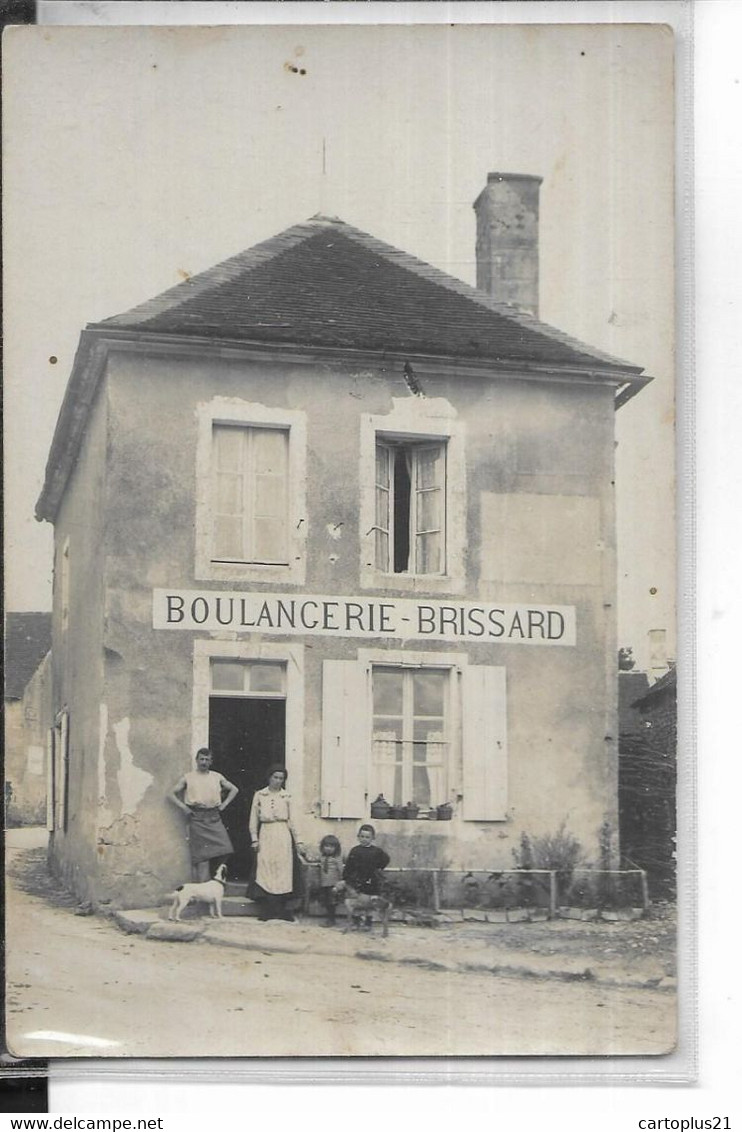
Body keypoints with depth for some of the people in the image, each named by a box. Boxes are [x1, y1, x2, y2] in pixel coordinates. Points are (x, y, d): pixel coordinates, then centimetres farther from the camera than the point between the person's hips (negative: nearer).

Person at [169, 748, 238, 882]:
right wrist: (183, 806, -3)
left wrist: (224, 803, 11)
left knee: (224, 852, -10)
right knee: (202, 856, -8)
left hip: (214, 819, 3)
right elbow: (171, 794, 8)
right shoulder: (188, 778, 7)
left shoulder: (217, 777, 14)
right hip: (197, 819, -3)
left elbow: (234, 789, 24)